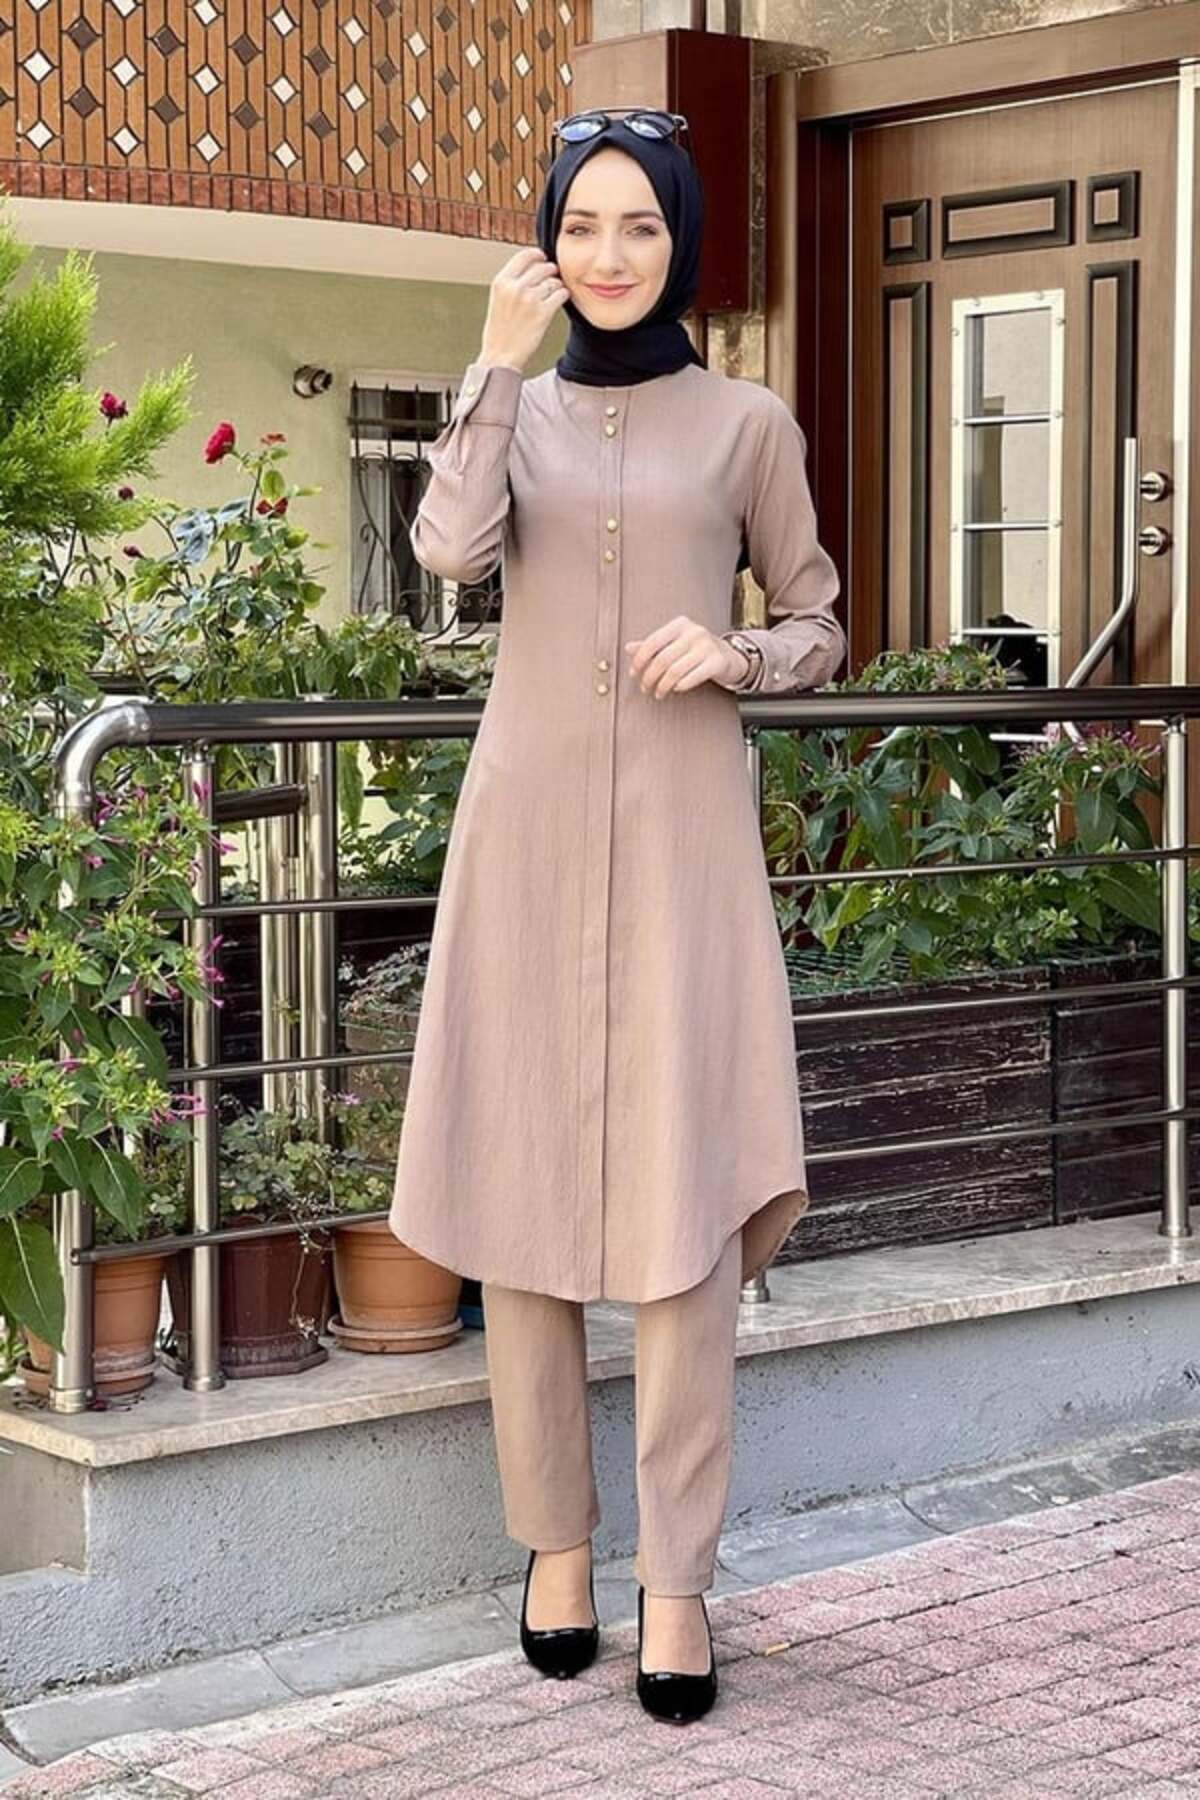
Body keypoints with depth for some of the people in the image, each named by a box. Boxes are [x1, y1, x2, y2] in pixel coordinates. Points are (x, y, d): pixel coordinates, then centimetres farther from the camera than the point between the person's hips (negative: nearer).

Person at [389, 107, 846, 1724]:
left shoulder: (746, 426, 6)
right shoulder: (514, 408, 10)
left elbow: (821, 632, 11)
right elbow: (450, 549, -10)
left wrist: (734, 653, -9)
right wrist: (502, 362, -11)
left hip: (683, 834, -2)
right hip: (529, 829, 2)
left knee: (688, 1203, -7)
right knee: (521, 1188, 3)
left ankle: (676, 1580, 1)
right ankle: (556, 1542, 17)